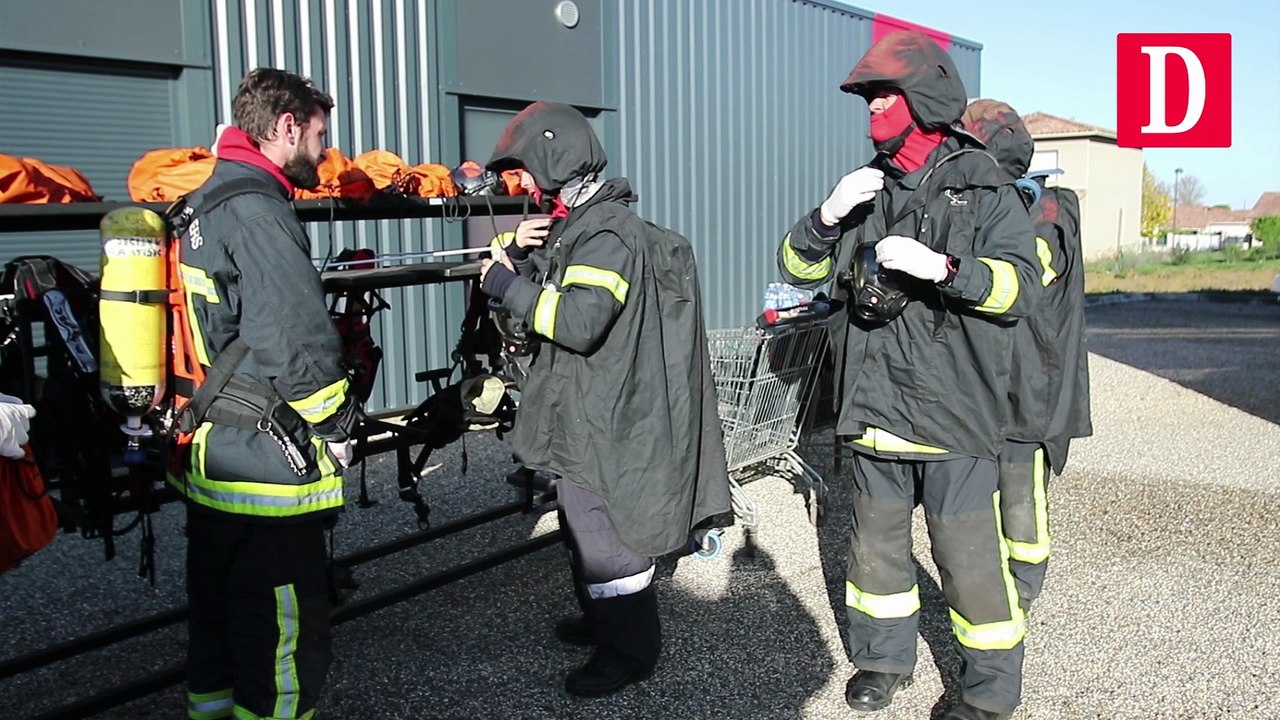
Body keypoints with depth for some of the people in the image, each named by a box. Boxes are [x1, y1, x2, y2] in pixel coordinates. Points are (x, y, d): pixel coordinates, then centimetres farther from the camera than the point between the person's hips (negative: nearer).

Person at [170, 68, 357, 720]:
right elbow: (296, 342, -24)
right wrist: (336, 424, -11)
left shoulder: (200, 207, 14)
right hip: (264, 469, -10)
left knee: (217, 605, 23)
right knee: (284, 626, 2)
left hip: (206, 457, 10)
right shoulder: (257, 212, -18)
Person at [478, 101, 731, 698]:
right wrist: (518, 252, 0)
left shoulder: (608, 232, -19)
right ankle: (600, 620, 38)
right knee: (583, 524, 22)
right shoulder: (573, 222, 12)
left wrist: (508, 286, -20)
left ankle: (631, 651, 13)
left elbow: (579, 322, -30)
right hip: (579, 415, 11)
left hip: (602, 419, -11)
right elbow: (543, 292, 20)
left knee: (605, 537, -1)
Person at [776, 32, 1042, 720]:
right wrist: (827, 216, -9)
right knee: (875, 541, 16)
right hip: (873, 403, 5)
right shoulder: (867, 188, 13)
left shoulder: (982, 188, -2)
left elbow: (1022, 283, -11)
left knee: (968, 556, -1)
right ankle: (883, 656, 35)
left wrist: (944, 268, -27)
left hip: (952, 407, -5)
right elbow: (797, 266, 10)